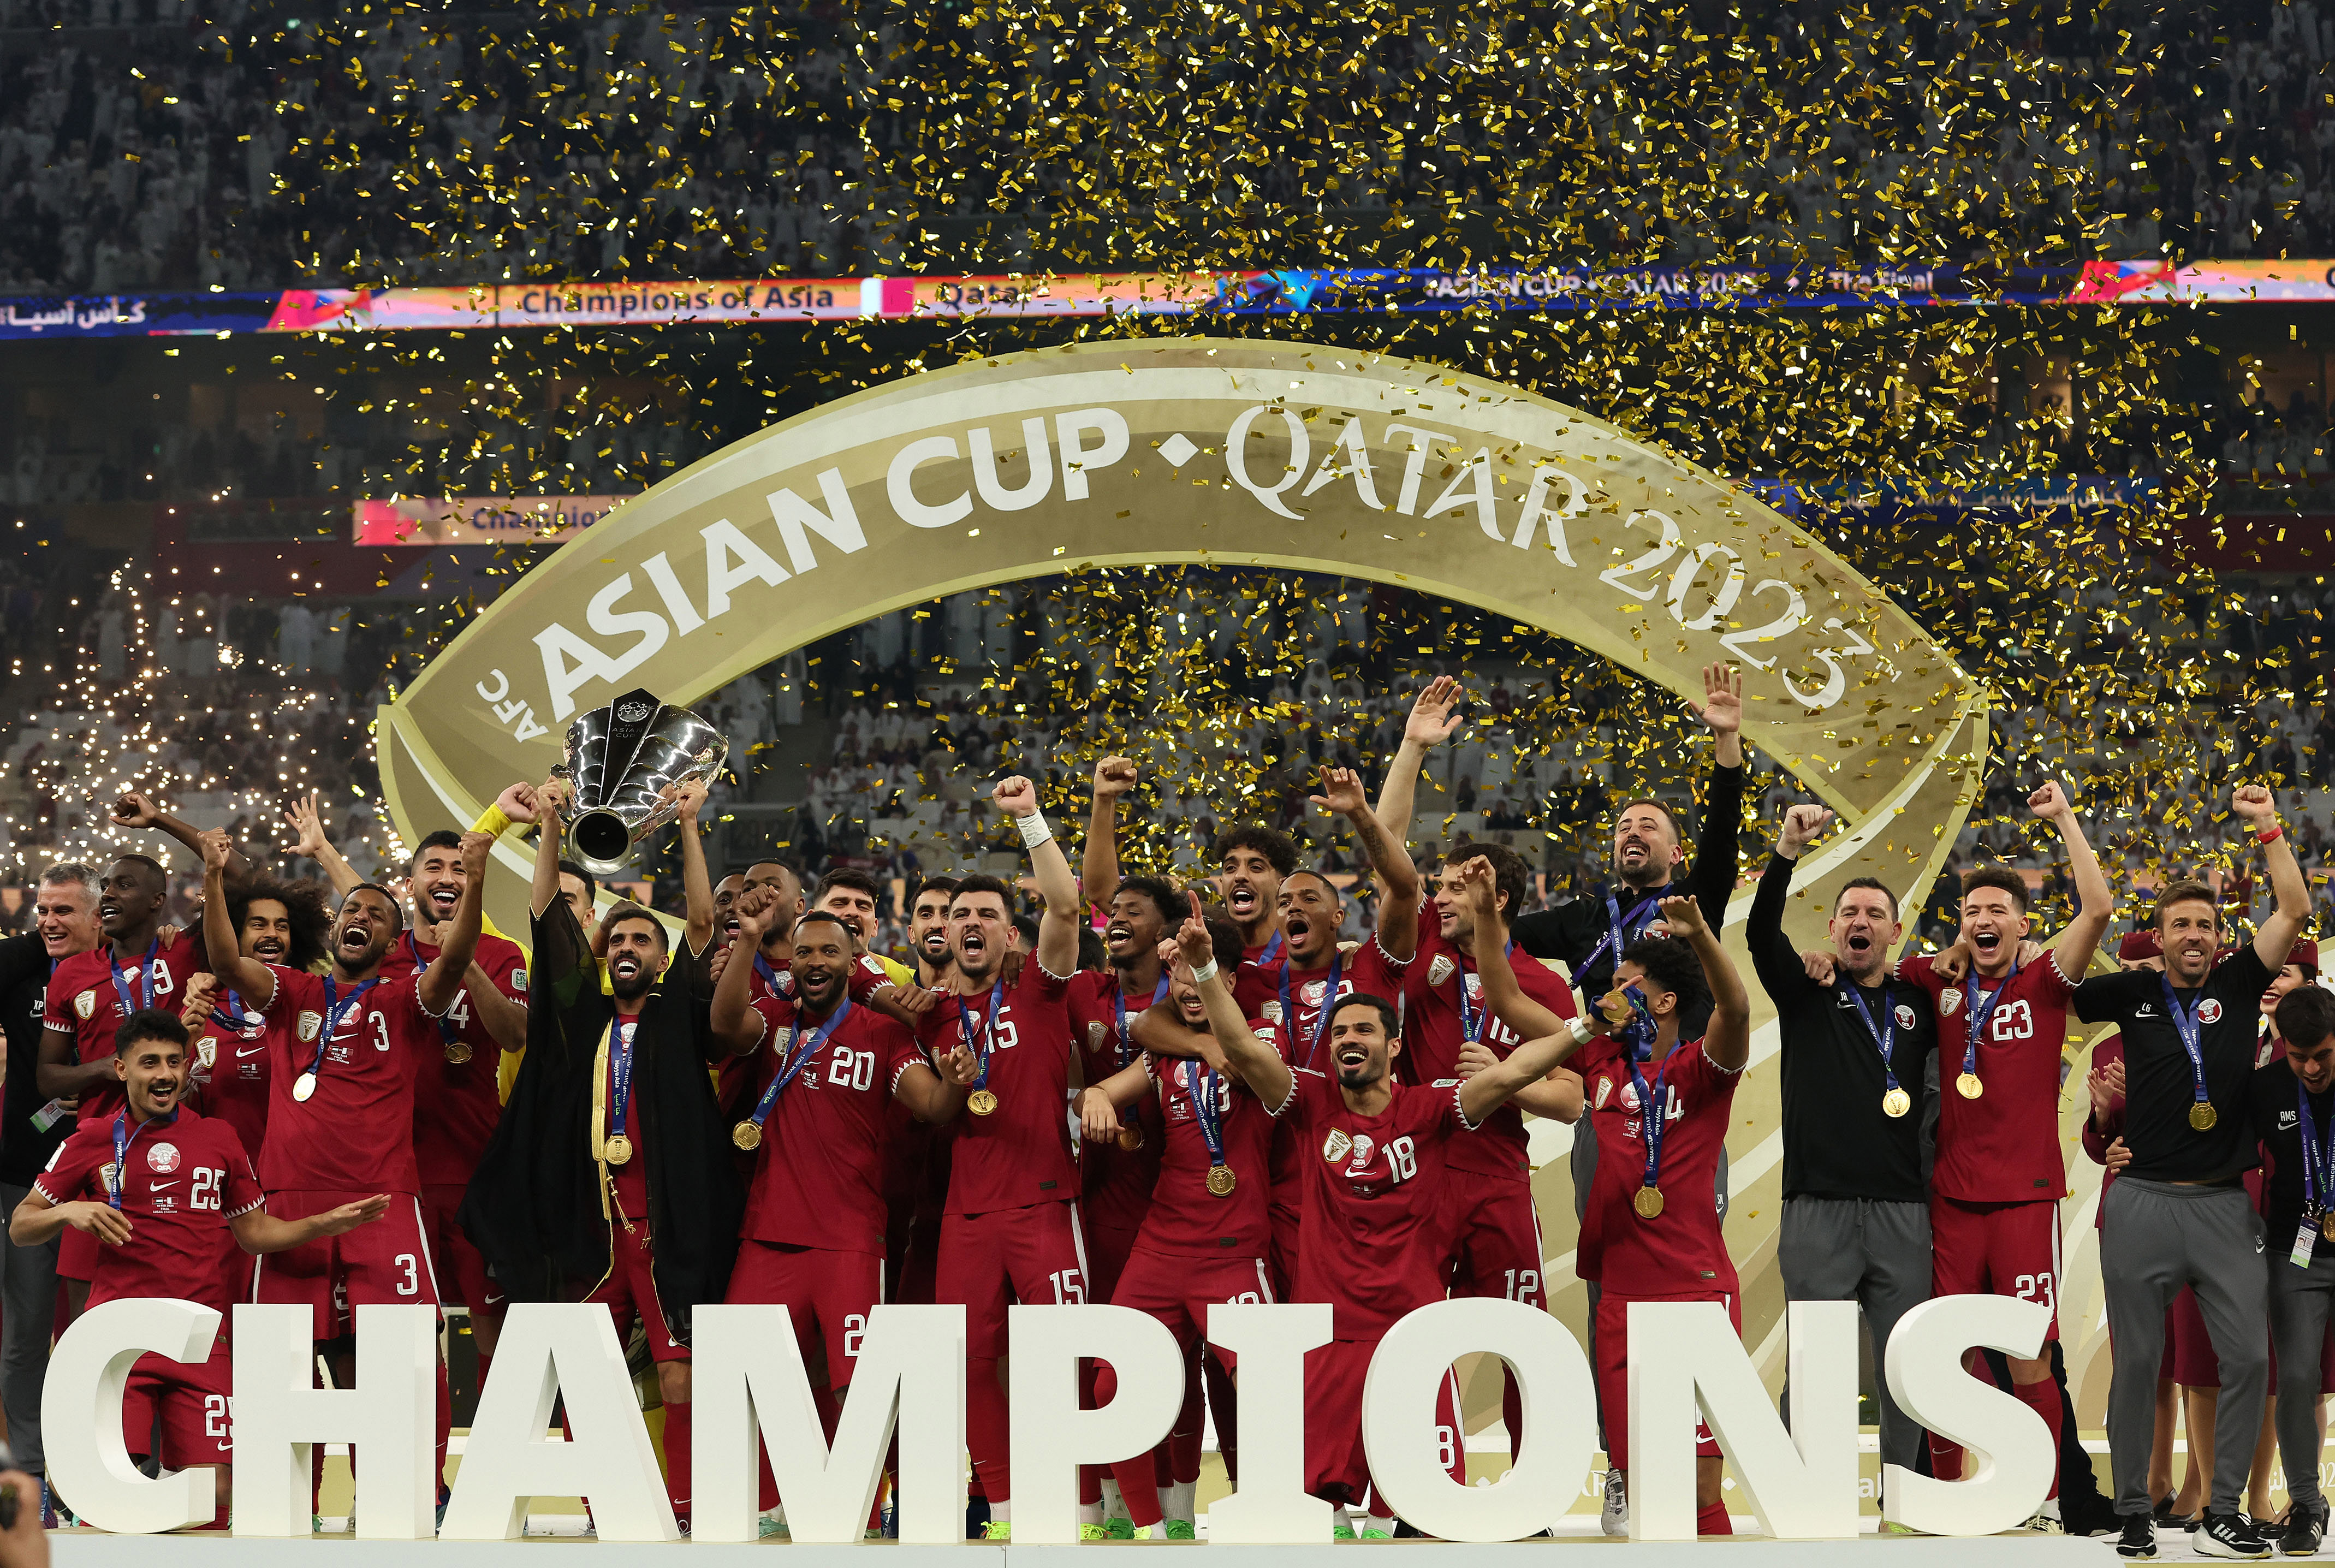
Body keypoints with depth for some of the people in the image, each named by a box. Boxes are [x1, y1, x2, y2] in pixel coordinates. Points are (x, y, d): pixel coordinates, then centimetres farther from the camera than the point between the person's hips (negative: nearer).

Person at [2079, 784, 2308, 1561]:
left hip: (2225, 1205, 1)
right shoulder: (2132, 994, 6)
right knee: (2137, 1363, 2)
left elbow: (2294, 911, 2)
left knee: (2247, 1356, -4)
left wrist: (2268, 826, -4)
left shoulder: (2238, 985, 8)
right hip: (2143, 1201, -1)